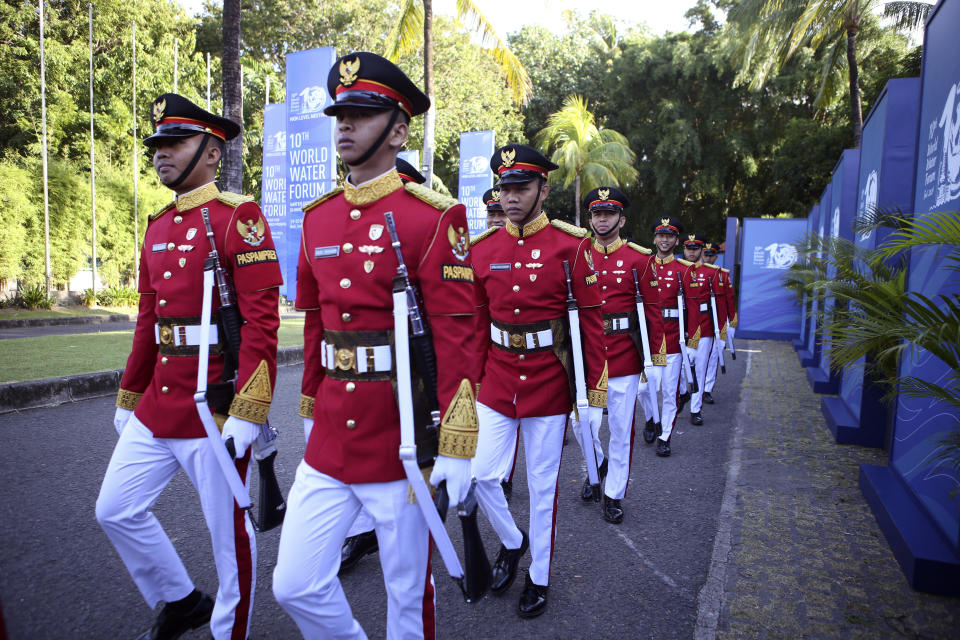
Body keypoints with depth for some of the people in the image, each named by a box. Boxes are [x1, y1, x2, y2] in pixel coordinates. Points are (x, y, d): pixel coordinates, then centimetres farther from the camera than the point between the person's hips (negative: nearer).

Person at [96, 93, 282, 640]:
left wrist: (248, 411, -22)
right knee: (116, 510, 15)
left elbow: (262, 322, -18)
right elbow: (148, 321, 19)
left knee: (228, 531, 7)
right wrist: (129, 398, 21)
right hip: (159, 403, 8)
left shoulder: (239, 216, -11)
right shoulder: (159, 226, 14)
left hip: (217, 403, -8)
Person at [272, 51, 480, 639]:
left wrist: (456, 447, -15)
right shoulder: (319, 218, 9)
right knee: (295, 586, 12)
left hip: (403, 437, -5)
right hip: (330, 437, 6)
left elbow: (457, 334, -14)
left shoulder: (432, 217, -11)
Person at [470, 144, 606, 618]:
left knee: (542, 486, 10)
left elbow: (591, 320, -6)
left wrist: (593, 387, -7)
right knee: (482, 475, 4)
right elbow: (475, 322, 7)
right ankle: (512, 541, 35)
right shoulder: (483, 249, 2)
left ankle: (539, 576, 31)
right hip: (497, 381, 3)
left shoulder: (570, 245, -8)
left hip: (548, 383, -3)